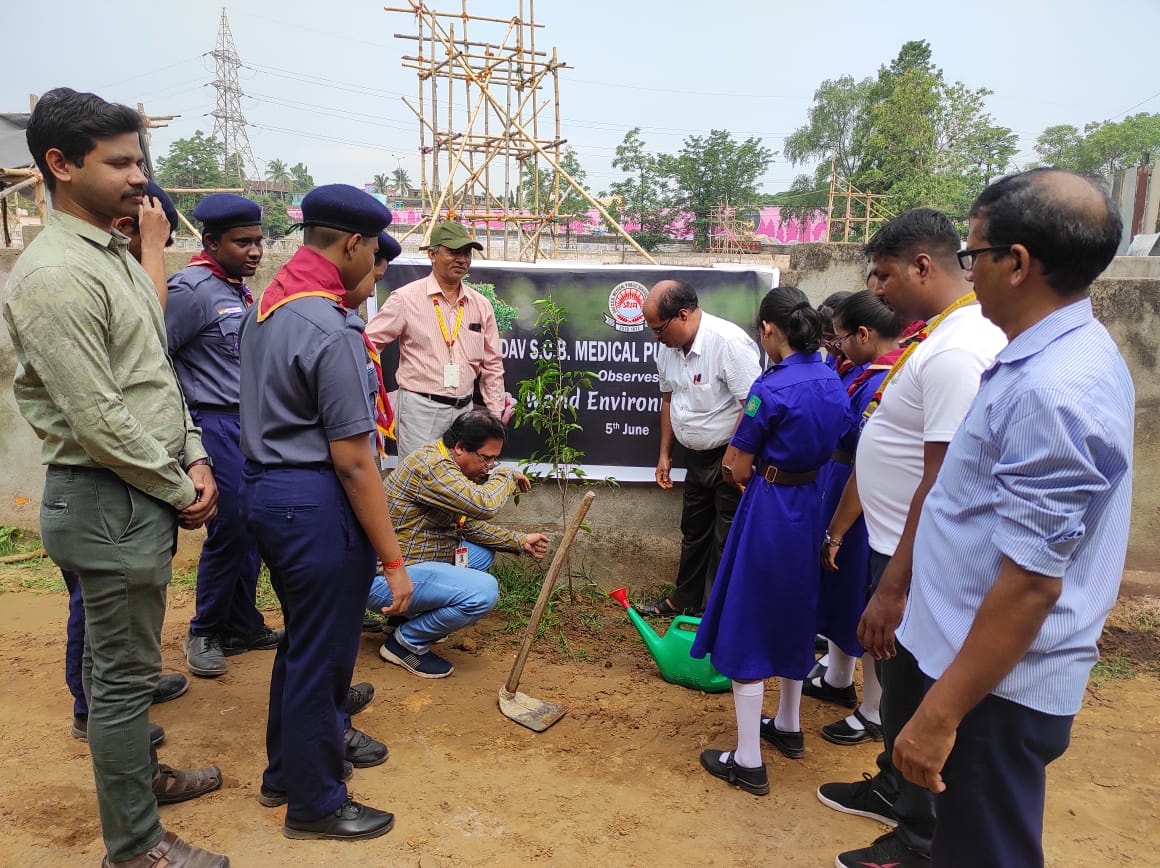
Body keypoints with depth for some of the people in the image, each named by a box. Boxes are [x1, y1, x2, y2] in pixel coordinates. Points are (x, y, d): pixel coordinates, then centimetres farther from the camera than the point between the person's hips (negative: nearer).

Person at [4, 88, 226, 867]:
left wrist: (195, 459, 5)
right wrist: (178, 489, -11)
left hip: (149, 494, 9)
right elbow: (95, 420, -21)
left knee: (122, 659, 24)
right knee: (124, 674, 4)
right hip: (107, 502, -9)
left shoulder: (120, 258, 12)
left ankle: (140, 772, 43)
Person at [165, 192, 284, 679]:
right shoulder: (192, 289, -13)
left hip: (250, 425, 8)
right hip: (217, 425, -8)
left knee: (249, 531, 13)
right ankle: (204, 634, 18)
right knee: (230, 533, -2)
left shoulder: (240, 291, 13)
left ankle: (242, 626, 26)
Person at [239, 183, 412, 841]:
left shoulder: (267, 305, 7)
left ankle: (293, 763, 47)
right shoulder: (332, 330, -23)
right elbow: (353, 462, -23)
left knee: (304, 637, 26)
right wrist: (393, 560, -17)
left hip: (267, 487, 10)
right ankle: (314, 803, 29)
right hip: (316, 504, -10)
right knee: (319, 651, 7)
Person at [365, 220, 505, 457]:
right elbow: (367, 345, -3)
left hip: (464, 410, 5)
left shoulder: (481, 305, 8)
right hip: (420, 409, -5)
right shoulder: (406, 298, -6)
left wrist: (496, 416, 11)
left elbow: (492, 366, 13)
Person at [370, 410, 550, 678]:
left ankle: (414, 614, 15)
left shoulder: (446, 464, 10)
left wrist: (519, 541, 11)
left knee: (484, 551, 19)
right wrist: (507, 475, -12)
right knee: (484, 590, -25)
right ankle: (405, 641, -4)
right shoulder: (431, 465, -22)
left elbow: (468, 524, 17)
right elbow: (484, 505, -32)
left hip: (409, 562, 11)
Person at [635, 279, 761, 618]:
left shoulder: (729, 342, -25)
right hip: (696, 456, 8)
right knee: (693, 532, 21)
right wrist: (665, 455, 15)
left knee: (727, 540, 2)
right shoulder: (668, 349, 1)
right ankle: (685, 599, 38)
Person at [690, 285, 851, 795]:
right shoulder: (832, 382, 2)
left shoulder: (770, 389, -21)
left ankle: (748, 763, 12)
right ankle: (788, 728, 41)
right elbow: (828, 449, 11)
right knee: (794, 613, 23)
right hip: (809, 504, 8)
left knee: (747, 626, 3)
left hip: (768, 509, -8)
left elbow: (739, 470, -13)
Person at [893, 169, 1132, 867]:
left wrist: (941, 714, -21)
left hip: (998, 681, -9)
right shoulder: (1081, 351, 6)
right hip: (1008, 671, 10)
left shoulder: (1049, 391, -28)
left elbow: (1030, 583, -27)